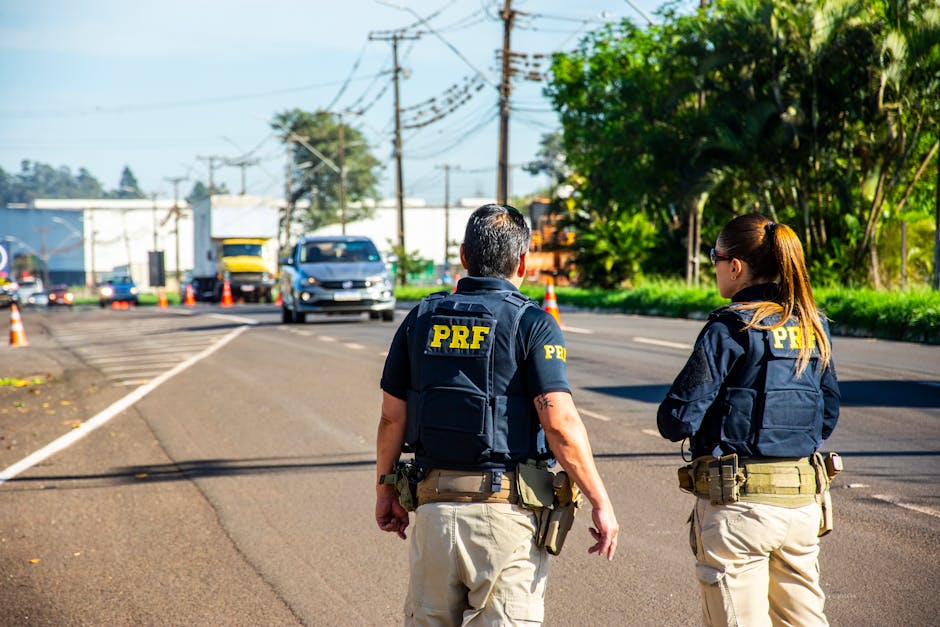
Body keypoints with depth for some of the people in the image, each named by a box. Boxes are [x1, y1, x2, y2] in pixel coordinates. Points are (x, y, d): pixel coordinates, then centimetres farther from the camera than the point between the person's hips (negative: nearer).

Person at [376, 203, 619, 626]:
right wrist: (601, 504, -9)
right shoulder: (531, 325, -6)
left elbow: (392, 417, 8)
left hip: (434, 505, 4)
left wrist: (386, 488, 21)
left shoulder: (422, 318, 7)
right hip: (507, 509, -4)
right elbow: (560, 423, -15)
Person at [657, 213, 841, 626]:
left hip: (738, 502, -6)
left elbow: (676, 422, -14)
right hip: (804, 499, 6)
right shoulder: (812, 326, 6)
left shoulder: (729, 329, -13)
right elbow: (828, 414, 15)